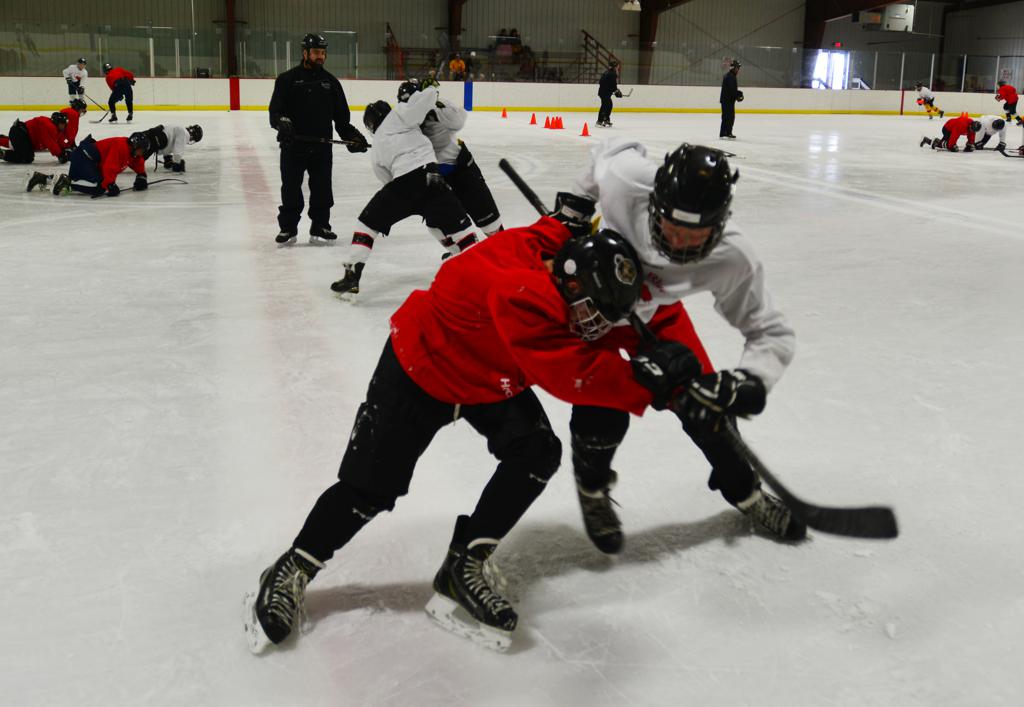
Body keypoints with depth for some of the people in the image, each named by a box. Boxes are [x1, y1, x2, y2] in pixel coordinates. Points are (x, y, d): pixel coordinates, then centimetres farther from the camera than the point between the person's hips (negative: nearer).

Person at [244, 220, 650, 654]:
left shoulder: (566, 270, -15)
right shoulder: (519, 291, -41)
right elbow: (570, 375, -39)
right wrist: (644, 389, -34)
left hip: (492, 379, 8)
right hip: (419, 370, -7)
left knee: (538, 452, -11)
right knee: (371, 488, -3)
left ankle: (464, 568, 1)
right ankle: (292, 572, 21)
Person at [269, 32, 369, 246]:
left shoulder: (330, 81, 10)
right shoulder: (287, 79, 1)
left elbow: (341, 116, 11)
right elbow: (275, 110, -5)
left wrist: (351, 136, 0)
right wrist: (281, 122, -25)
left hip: (322, 146, 3)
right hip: (293, 145, -2)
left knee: (322, 189, 7)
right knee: (290, 189, 3)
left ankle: (320, 228, 18)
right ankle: (288, 228, 13)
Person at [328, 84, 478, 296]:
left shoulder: (376, 149, 25)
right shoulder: (398, 114, 14)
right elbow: (423, 101, -2)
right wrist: (431, 88, 19)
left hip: (403, 183, 1)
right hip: (429, 174, -1)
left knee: (367, 223, 16)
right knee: (456, 222, 15)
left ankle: (352, 276, 8)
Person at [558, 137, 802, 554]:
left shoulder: (733, 260, -33)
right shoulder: (624, 179, -37)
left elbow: (773, 333, -23)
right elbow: (617, 147, -11)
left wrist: (748, 383, -40)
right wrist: (577, 201, -7)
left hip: (653, 309, 2)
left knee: (703, 400, -2)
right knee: (603, 414, -17)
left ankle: (742, 490, 28)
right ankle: (591, 487, 18)